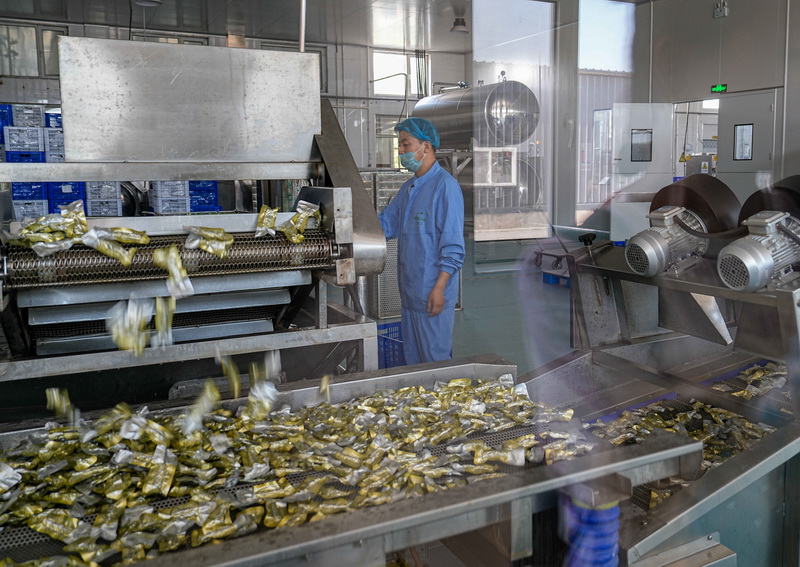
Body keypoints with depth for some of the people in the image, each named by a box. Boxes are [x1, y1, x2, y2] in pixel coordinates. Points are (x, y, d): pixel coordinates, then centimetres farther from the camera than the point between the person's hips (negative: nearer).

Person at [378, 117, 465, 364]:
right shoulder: (408, 188, 14)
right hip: (410, 291, 9)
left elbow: (453, 246, -17)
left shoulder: (445, 186, -14)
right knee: (412, 356, 18)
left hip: (433, 292, -9)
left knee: (435, 358, 3)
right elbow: (384, 224, 17)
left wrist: (439, 288, -21)